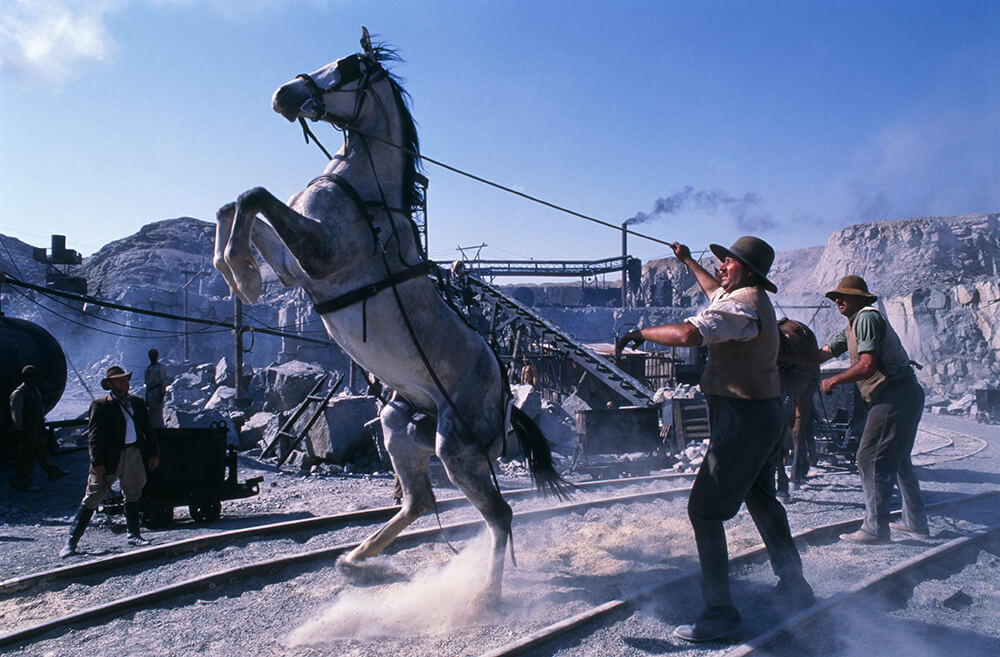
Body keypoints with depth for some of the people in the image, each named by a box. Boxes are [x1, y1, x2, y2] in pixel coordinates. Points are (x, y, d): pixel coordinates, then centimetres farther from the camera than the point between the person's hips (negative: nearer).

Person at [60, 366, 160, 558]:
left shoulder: (138, 402, 12)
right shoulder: (100, 405, -4)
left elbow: (148, 430, 16)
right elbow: (94, 436, -9)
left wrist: (154, 453, 10)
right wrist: (97, 462, -16)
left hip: (134, 454, 5)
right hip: (111, 457, -5)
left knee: (132, 496, 15)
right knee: (92, 499, -2)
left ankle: (134, 535, 27)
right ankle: (71, 541, 6)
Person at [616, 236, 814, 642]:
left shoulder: (742, 305, -19)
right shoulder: (753, 300, 13)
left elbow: (688, 334, -34)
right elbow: (717, 293, 36)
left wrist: (641, 332, -18)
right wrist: (689, 263, 48)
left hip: (743, 418, -11)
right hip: (767, 414, 11)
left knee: (704, 509, -8)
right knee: (762, 500, 23)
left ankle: (720, 612, -4)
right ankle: (794, 586, 36)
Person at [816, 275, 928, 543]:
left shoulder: (867, 317, -12)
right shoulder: (852, 325, 20)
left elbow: (868, 365, -22)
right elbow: (824, 353, 20)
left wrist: (833, 381, -12)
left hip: (894, 395, -11)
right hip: (904, 394, 11)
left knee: (871, 458, -9)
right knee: (897, 458, 18)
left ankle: (875, 528, -6)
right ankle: (916, 522, 27)